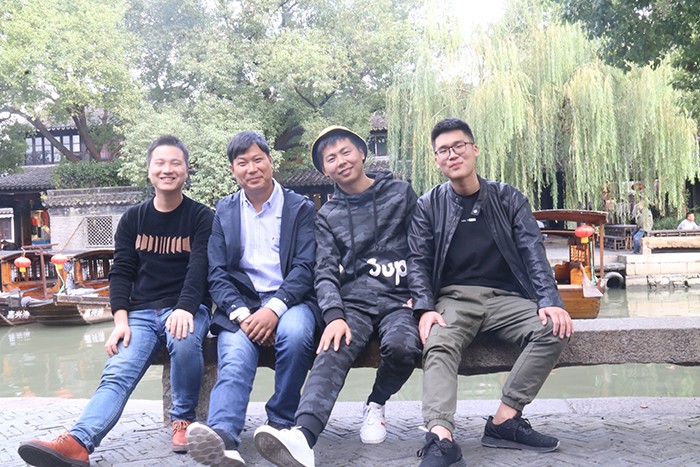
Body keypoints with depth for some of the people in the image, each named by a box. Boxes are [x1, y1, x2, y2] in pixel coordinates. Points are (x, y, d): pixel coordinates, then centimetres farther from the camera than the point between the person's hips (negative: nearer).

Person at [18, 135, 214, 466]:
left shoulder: (202, 218, 4)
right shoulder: (133, 220, 14)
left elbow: (199, 268, -10)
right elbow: (121, 271, 9)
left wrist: (184, 310, -29)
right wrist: (121, 320, -8)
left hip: (187, 309, -2)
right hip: (142, 312, 3)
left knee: (184, 340, -36)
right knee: (117, 373, -22)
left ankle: (183, 419, -16)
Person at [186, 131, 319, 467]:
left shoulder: (301, 208, 9)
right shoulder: (224, 212, 16)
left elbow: (305, 268, -1)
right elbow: (216, 274, 7)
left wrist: (274, 309, -19)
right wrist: (241, 313, -13)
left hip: (289, 300, -1)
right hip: (240, 303, 1)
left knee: (294, 333, -35)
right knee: (234, 361, -29)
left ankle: (281, 422, -18)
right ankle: (222, 439, -52)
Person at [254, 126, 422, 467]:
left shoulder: (400, 193, 13)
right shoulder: (327, 215, 16)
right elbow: (326, 271, 4)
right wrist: (334, 316, -14)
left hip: (399, 298, -1)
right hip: (353, 300, 1)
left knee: (402, 346, -34)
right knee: (332, 353, -31)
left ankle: (376, 405, -2)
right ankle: (302, 438, -52)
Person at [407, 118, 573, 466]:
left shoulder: (508, 198, 10)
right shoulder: (428, 206, 9)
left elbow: (532, 251, 1)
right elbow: (418, 261, 2)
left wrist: (550, 301, -15)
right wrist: (425, 309, -16)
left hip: (504, 298, 2)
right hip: (453, 298, -1)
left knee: (554, 329, -26)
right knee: (438, 346, -32)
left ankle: (504, 421, -21)